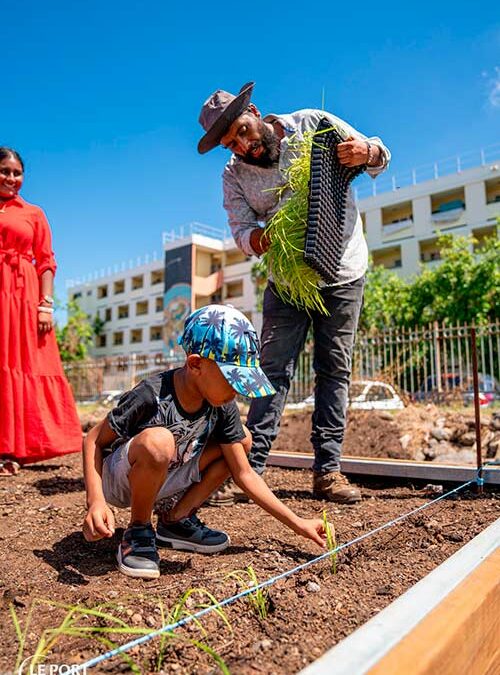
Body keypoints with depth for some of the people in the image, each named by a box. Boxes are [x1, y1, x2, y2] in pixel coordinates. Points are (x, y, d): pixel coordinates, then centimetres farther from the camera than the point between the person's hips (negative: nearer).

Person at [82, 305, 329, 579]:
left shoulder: (223, 408, -13)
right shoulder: (151, 396, -30)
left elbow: (244, 474, -7)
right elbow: (94, 440, -18)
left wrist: (297, 523, -9)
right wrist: (96, 501, -31)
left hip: (162, 482, 6)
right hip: (117, 481, -5)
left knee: (243, 439, -5)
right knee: (158, 441, -38)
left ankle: (176, 520, 3)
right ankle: (138, 531, -9)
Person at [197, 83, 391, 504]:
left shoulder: (313, 125, -2)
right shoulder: (234, 175, 3)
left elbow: (380, 157, 1)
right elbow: (241, 229, -7)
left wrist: (365, 152, -24)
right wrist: (258, 239, -31)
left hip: (342, 273, -1)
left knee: (335, 372, 1)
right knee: (274, 371, -5)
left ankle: (327, 470, 8)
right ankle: (250, 469, 0)